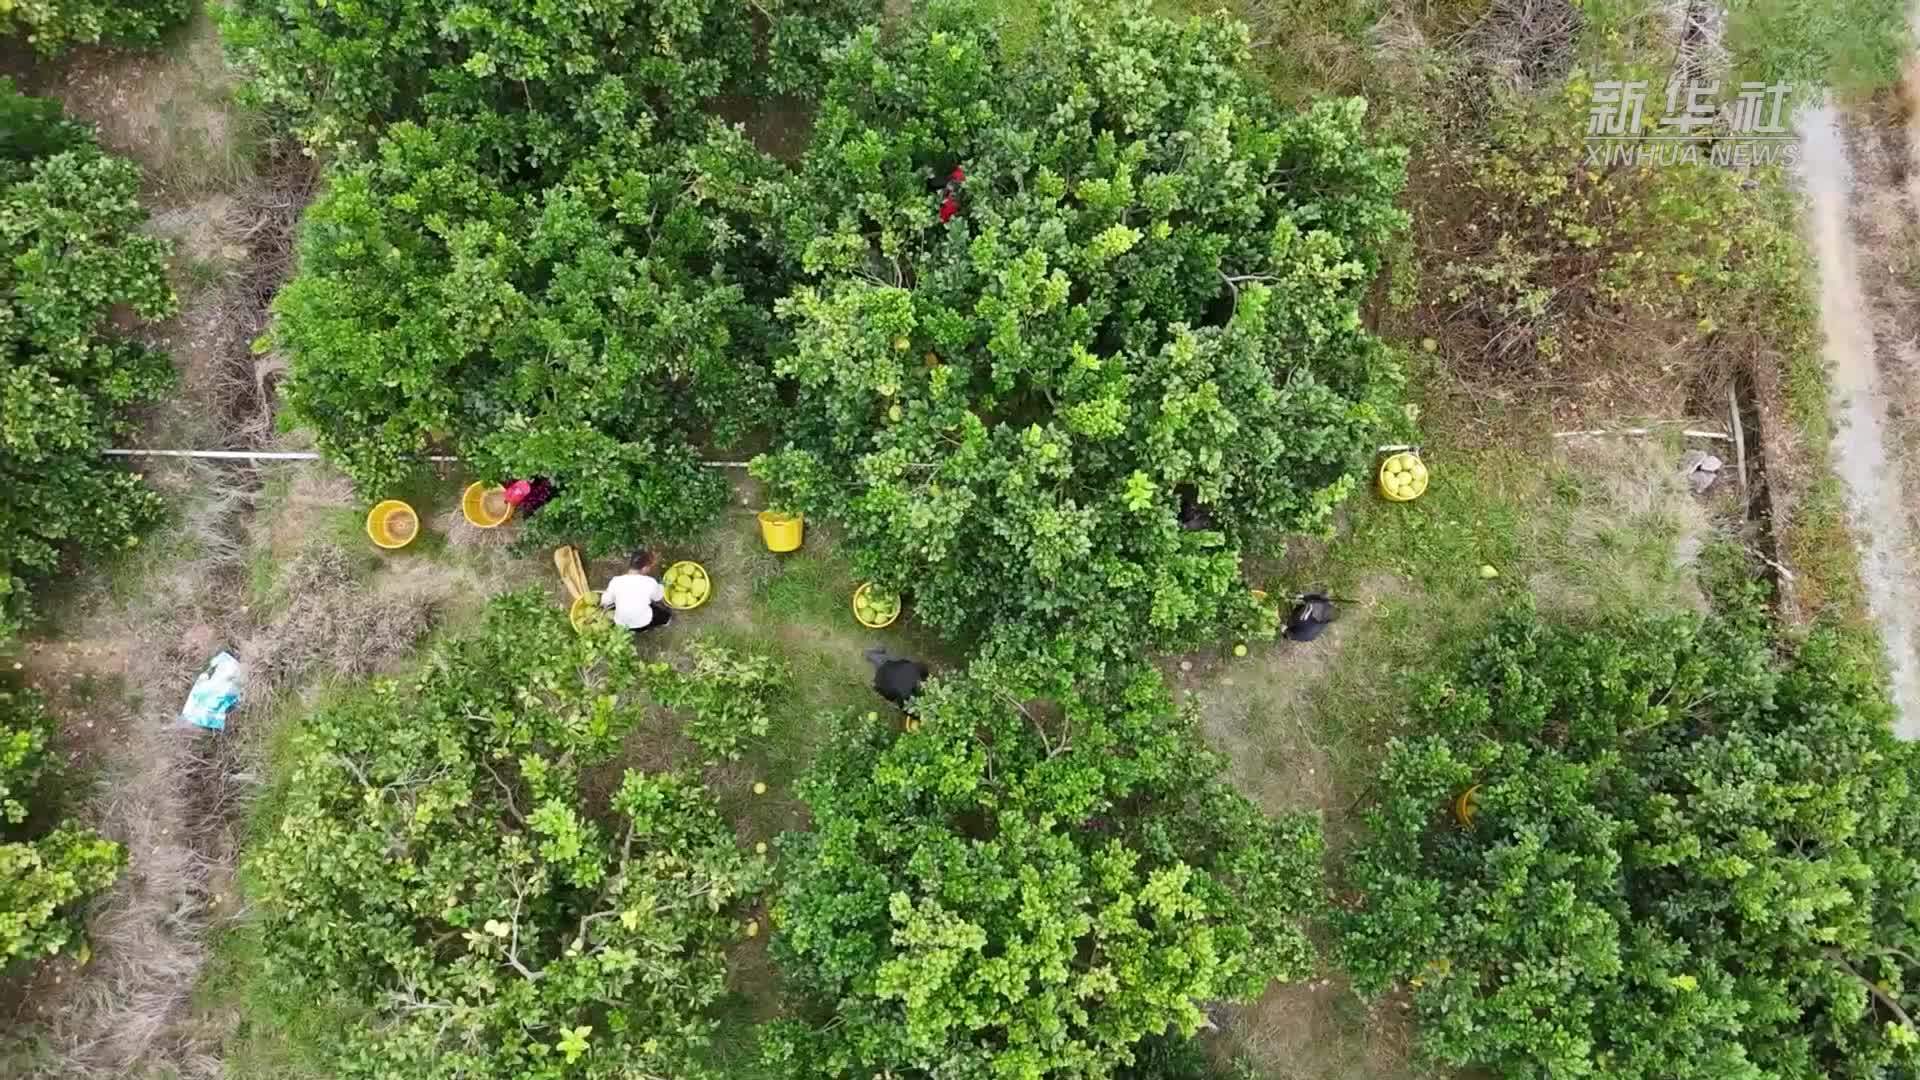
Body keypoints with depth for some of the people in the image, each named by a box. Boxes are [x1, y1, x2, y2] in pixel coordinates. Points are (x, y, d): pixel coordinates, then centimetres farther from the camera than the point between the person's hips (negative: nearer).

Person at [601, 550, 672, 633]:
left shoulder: (616, 581, -13)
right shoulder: (650, 582, -16)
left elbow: (605, 603, -4)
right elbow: (659, 600, 3)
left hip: (621, 625, 2)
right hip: (643, 625, -2)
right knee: (667, 613, 24)